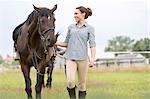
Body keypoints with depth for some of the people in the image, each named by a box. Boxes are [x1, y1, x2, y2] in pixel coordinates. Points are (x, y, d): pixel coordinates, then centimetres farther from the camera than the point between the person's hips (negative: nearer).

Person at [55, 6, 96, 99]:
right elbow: (66, 43, 20)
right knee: (70, 81, -15)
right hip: (70, 58, 2)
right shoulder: (71, 27, 14)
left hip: (83, 58, -2)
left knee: (82, 83, 2)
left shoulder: (89, 28, 4)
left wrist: (92, 59, -19)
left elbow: (92, 45, -5)